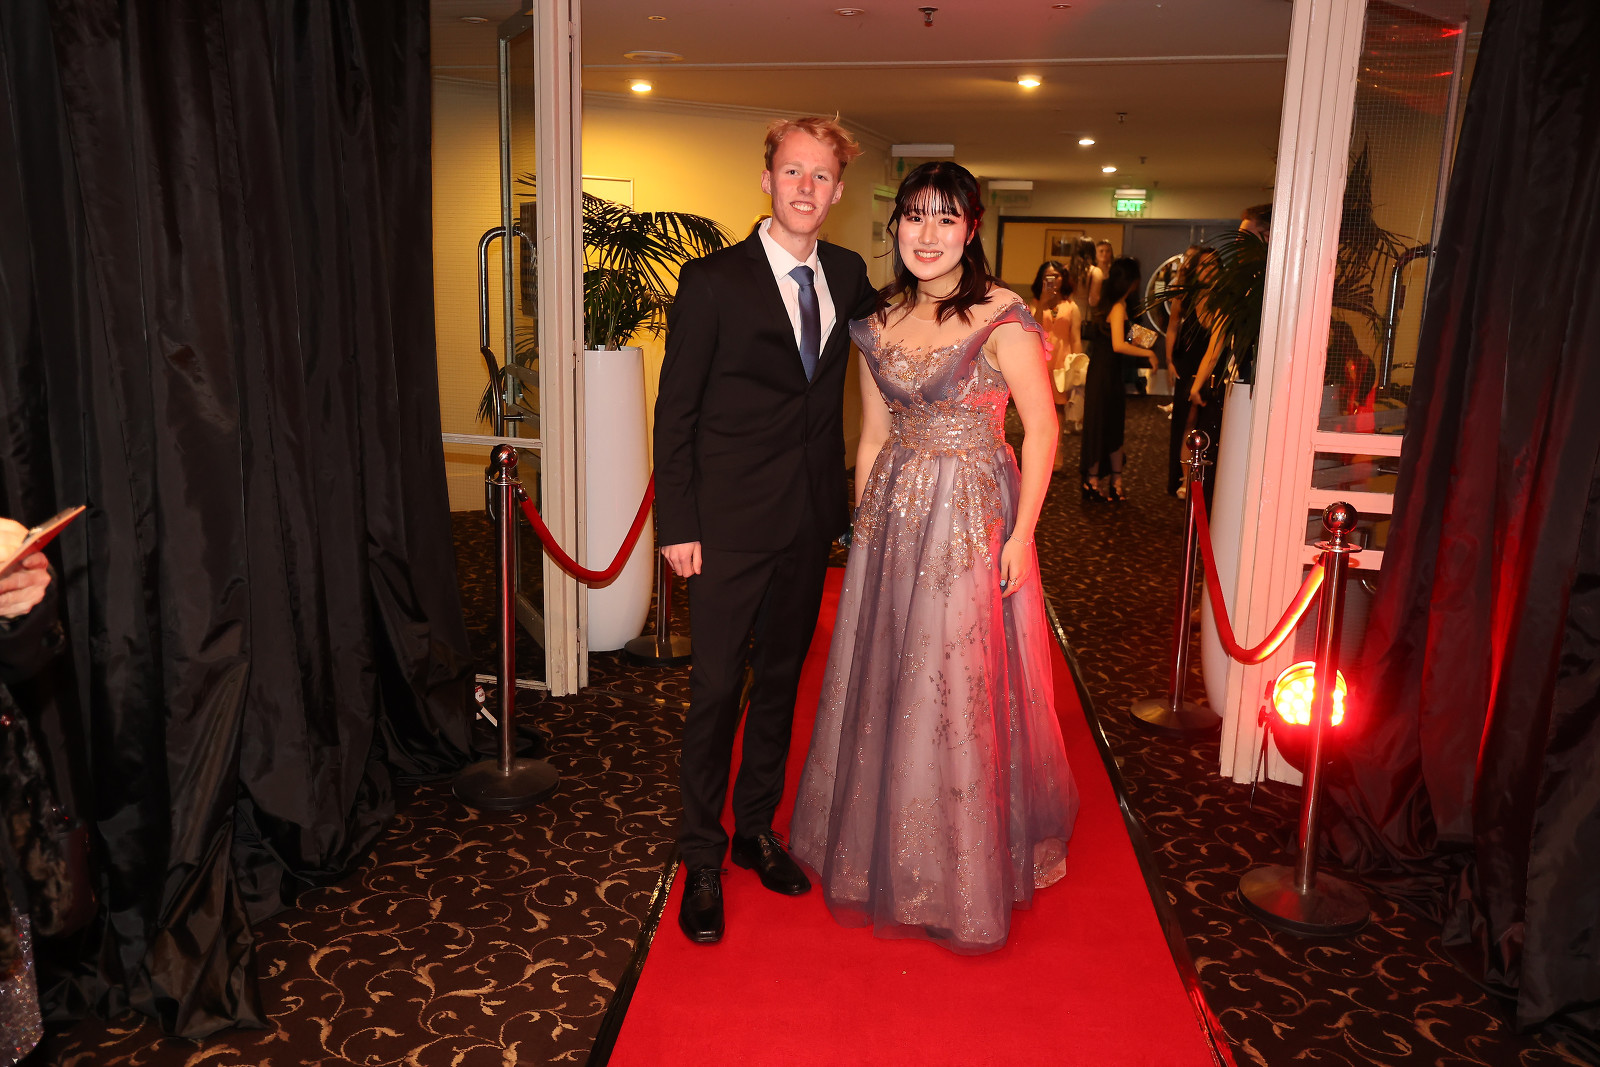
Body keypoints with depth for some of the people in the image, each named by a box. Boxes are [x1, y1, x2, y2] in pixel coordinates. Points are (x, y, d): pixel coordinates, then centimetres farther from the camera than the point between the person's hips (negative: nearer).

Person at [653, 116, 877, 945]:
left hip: (810, 518, 5)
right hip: (730, 524, -5)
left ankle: (755, 828, 34)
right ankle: (701, 860, 20)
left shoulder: (847, 275, 6)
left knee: (780, 678, 16)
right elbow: (675, 410, -8)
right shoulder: (713, 280, -8)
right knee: (716, 688, 2)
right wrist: (677, 525, -11)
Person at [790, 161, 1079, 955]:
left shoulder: (1001, 318, -11)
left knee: (959, 690, 3)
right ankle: (883, 851, 36)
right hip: (893, 516, 6)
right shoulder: (879, 322, 6)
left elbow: (1041, 429, -9)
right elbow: (872, 436, 11)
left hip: (973, 518, -5)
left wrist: (1021, 535, -12)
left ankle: (962, 872, 26)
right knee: (882, 680, 14)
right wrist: (864, 520, 10)